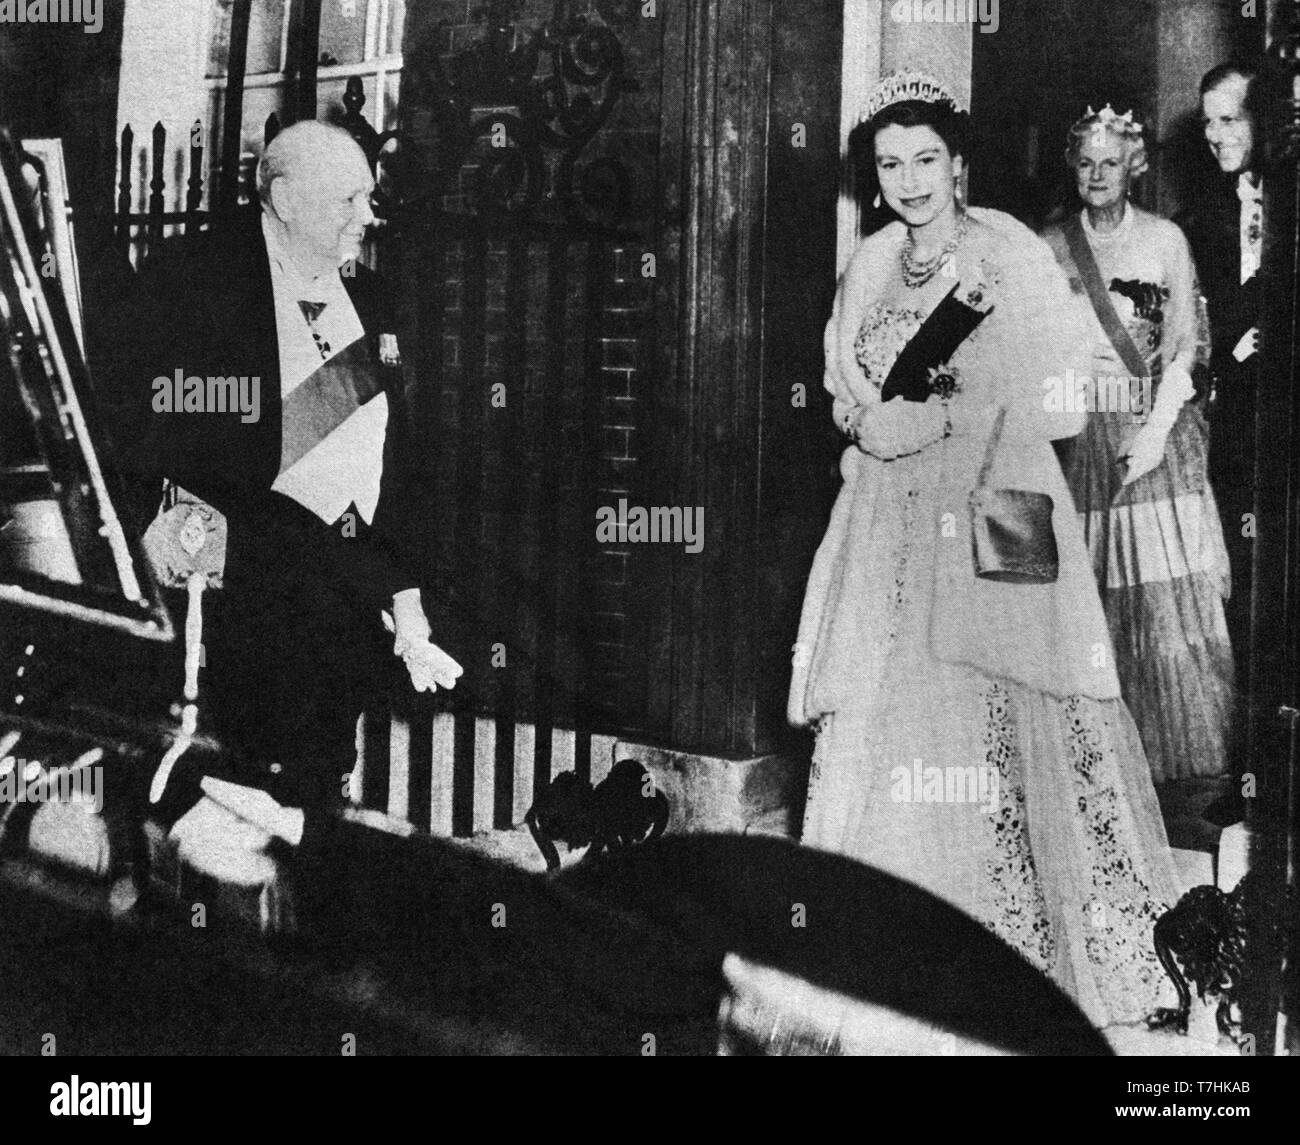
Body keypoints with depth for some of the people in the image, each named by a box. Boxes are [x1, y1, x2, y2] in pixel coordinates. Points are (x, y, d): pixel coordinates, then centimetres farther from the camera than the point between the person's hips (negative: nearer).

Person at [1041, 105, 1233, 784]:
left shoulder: (1165, 239, 5)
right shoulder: (1051, 246, 9)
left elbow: (1187, 344, 1)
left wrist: (1159, 428, -11)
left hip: (1154, 430, -1)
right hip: (1077, 438, 1)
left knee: (1168, 596, -5)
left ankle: (1174, 750, 6)